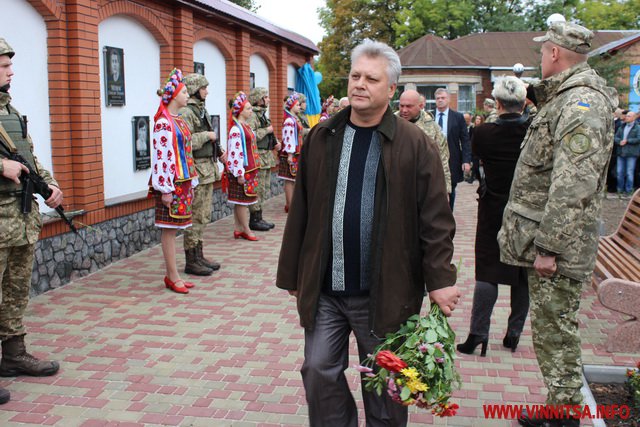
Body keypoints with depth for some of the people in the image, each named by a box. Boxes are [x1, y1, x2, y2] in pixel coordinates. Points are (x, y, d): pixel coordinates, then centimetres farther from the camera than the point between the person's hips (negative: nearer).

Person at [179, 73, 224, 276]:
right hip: (195, 170, -10)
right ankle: (191, 261, 4)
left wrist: (219, 151, 16)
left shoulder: (201, 110, 16)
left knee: (204, 215, 14)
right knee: (195, 217, -4)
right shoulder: (185, 112, -14)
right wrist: (207, 135, -17)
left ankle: (199, 256, 23)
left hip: (207, 169, 10)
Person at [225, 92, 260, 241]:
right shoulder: (236, 129, -16)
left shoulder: (246, 126, 14)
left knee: (240, 201, 13)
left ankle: (238, 229, 19)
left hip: (249, 169, 9)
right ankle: (246, 230, 7)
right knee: (242, 200, 0)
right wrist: (239, 173, -21)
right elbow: (235, 152, -20)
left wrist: (253, 168, 21)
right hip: (242, 171, -9)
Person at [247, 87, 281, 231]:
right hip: (257, 157, -10)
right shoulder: (252, 115, -14)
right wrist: (267, 130, -17)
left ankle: (258, 218, 22)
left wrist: (275, 142, 11)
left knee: (264, 189, 14)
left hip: (266, 156, 10)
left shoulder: (262, 114, 18)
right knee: (258, 190, -6)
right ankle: (254, 220, 1)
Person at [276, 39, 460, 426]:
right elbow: (300, 213, 8)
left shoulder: (415, 145, -6)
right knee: (320, 373, 9)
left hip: (384, 293, -3)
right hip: (324, 290, 3)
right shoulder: (322, 138, 5)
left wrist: (440, 280, -13)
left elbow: (435, 221, -7)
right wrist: (292, 274, 9)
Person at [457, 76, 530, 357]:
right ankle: (514, 333, 21)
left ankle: (477, 334, 4)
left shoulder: (483, 134, -14)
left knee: (487, 273, 4)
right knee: (524, 274, 12)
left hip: (493, 211, -1)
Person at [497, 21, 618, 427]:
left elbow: (574, 185, -26)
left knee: (556, 331, 0)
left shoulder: (581, 103, -18)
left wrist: (549, 246, -25)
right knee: (549, 328, 17)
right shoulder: (565, 98, 16)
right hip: (544, 237, 10)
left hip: (559, 245, -10)